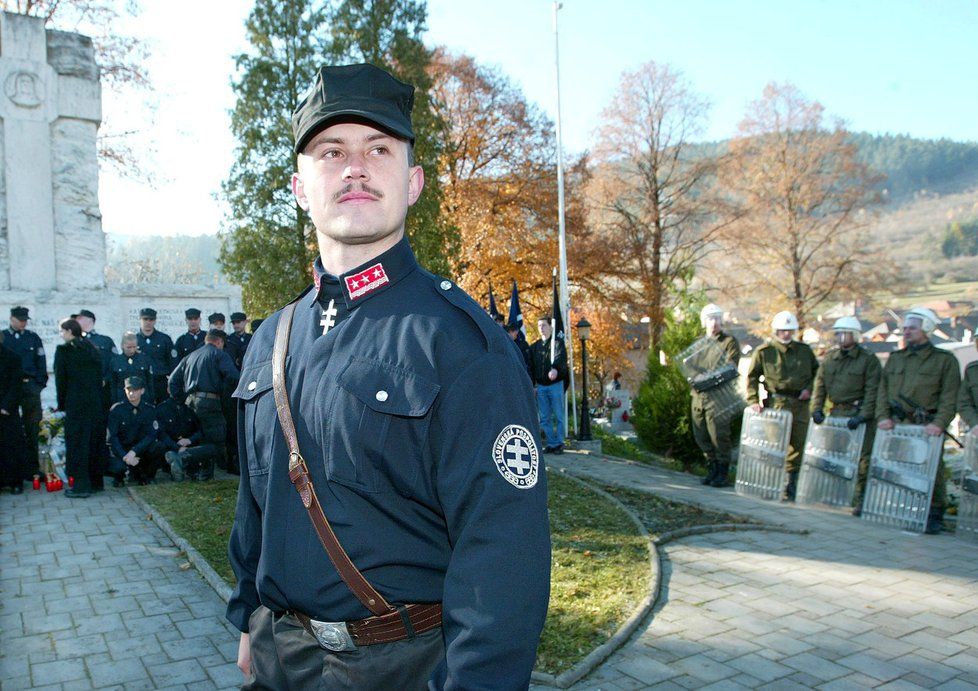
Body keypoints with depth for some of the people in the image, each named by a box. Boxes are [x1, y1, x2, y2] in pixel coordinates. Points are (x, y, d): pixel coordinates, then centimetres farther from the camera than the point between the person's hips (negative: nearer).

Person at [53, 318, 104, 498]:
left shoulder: (63, 350, -6)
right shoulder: (94, 349, 9)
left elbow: (60, 379, -6)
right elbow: (100, 376, 8)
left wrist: (61, 404, 2)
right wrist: (97, 399, 12)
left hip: (75, 403, -6)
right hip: (96, 402, 6)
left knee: (76, 442, 0)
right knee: (94, 440, 13)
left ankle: (81, 486, 1)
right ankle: (95, 481, 21)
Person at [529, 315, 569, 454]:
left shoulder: (557, 343, -1)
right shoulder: (534, 346, 14)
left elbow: (560, 357, -20)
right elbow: (531, 366, 15)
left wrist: (555, 368, -41)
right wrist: (532, 384, 7)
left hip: (555, 384, -5)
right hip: (540, 386, 5)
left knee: (559, 416, 0)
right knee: (544, 418, 6)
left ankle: (559, 443, 8)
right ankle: (551, 443, 14)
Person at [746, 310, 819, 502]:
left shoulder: (804, 350, 13)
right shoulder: (764, 351, 2)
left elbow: (817, 371, 22)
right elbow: (752, 377, 3)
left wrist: (809, 388, 5)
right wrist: (753, 400, -6)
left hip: (800, 404, 4)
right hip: (777, 403, -4)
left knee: (798, 445, 6)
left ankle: (790, 486, 17)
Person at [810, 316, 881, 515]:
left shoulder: (869, 360, -2)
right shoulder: (829, 358, 13)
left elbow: (872, 391, -8)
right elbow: (820, 385, 14)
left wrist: (863, 415, -17)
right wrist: (817, 409, 3)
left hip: (859, 414, -5)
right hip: (835, 412, 5)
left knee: (862, 458, -6)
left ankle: (860, 500, -1)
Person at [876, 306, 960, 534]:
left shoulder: (945, 360, 4)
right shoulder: (895, 358, 16)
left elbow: (949, 397, -4)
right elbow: (883, 390, 12)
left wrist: (939, 423, -15)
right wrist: (883, 417, -1)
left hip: (927, 428, -4)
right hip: (896, 425, 4)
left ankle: (934, 516, 7)